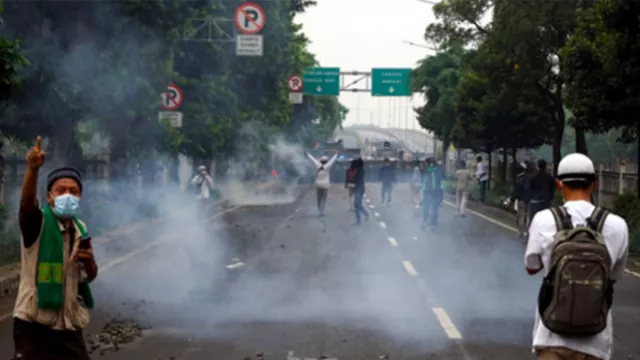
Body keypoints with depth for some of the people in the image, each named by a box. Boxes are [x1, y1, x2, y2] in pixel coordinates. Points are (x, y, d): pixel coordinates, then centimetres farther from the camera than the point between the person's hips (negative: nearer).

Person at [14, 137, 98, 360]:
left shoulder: (81, 229, 9)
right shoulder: (38, 223, -8)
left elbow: (90, 276, 17)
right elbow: (27, 203, -31)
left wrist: (89, 262, -7)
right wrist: (33, 169, -50)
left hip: (69, 328, 6)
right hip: (34, 327, -6)